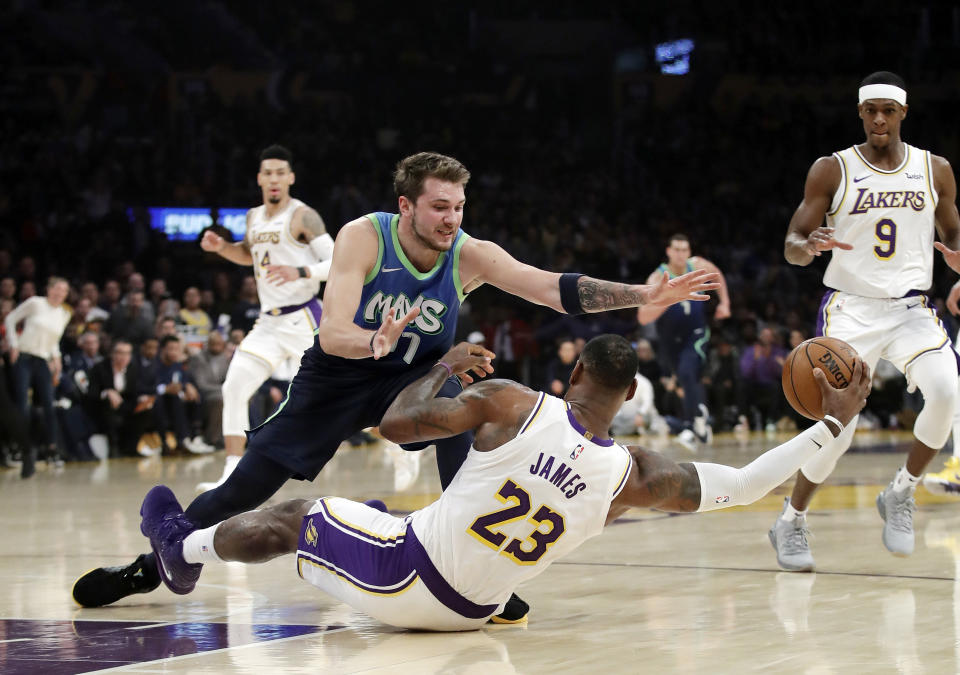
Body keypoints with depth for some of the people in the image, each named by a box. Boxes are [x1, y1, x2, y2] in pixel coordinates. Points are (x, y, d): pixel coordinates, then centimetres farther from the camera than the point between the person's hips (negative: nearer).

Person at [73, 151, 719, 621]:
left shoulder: (470, 256, -19)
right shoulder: (363, 237, -25)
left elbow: (557, 289, -27)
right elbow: (332, 333, -33)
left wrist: (644, 296, -38)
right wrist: (374, 343, -55)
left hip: (416, 373, 1)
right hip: (339, 374, -1)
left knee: (461, 413, -31)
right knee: (250, 481, -2)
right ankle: (152, 566, 19)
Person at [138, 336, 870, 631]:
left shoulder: (511, 402, -20)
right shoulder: (635, 474, -14)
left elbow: (397, 423, -14)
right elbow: (742, 484, -9)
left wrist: (445, 366, 4)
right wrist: (831, 423, -2)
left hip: (404, 578, -3)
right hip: (471, 612, 3)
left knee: (291, 516, 25)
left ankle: (184, 545, 49)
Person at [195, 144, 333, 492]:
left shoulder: (302, 216, -10)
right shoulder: (254, 217, 11)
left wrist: (300, 272, -30)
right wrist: (221, 247, 11)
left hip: (302, 318, -7)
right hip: (268, 323, 7)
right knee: (234, 388, -6)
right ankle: (232, 475, -5)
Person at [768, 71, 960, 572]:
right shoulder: (832, 170, -1)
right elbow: (791, 246, -1)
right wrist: (809, 245, -26)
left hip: (910, 309, 2)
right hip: (850, 309, -2)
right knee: (839, 425, -14)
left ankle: (900, 494, -2)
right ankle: (790, 523, 8)